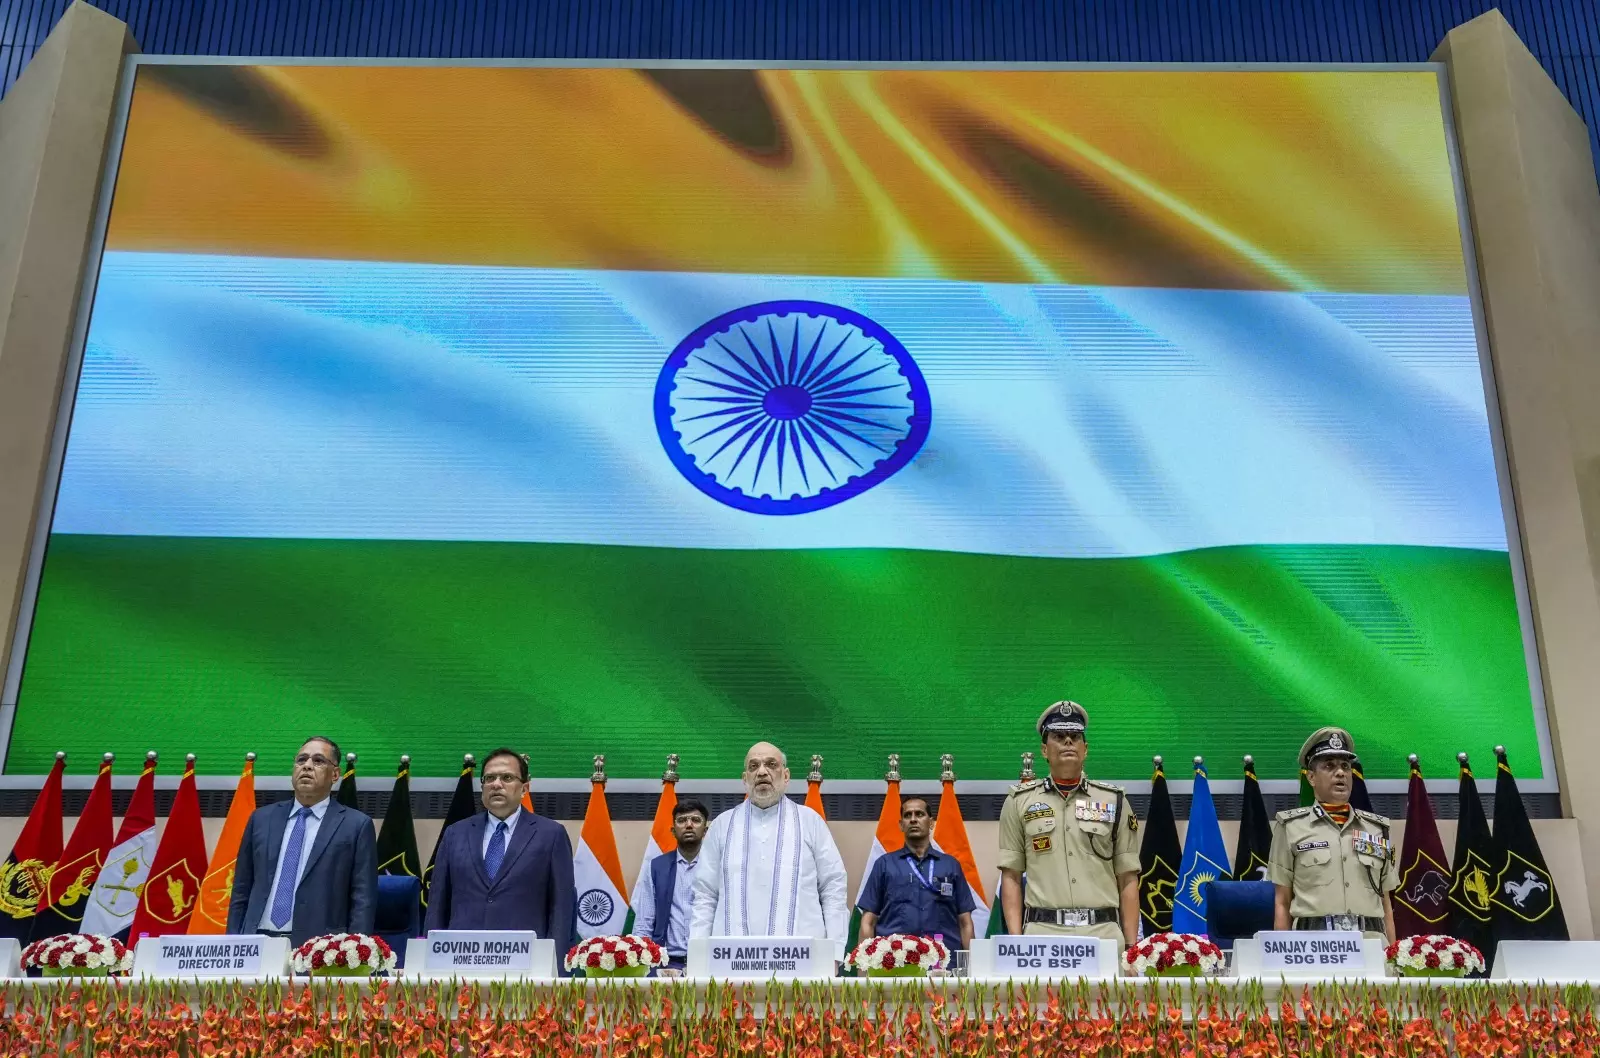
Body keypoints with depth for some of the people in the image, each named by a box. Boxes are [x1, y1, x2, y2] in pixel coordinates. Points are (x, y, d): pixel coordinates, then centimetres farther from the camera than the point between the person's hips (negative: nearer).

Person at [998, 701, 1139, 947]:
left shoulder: (1114, 801, 12)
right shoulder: (1019, 801, 9)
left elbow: (1128, 880, 10)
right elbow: (1011, 877, 7)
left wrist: (1132, 946, 3)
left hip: (1104, 934, 1)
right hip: (1041, 932, -1)